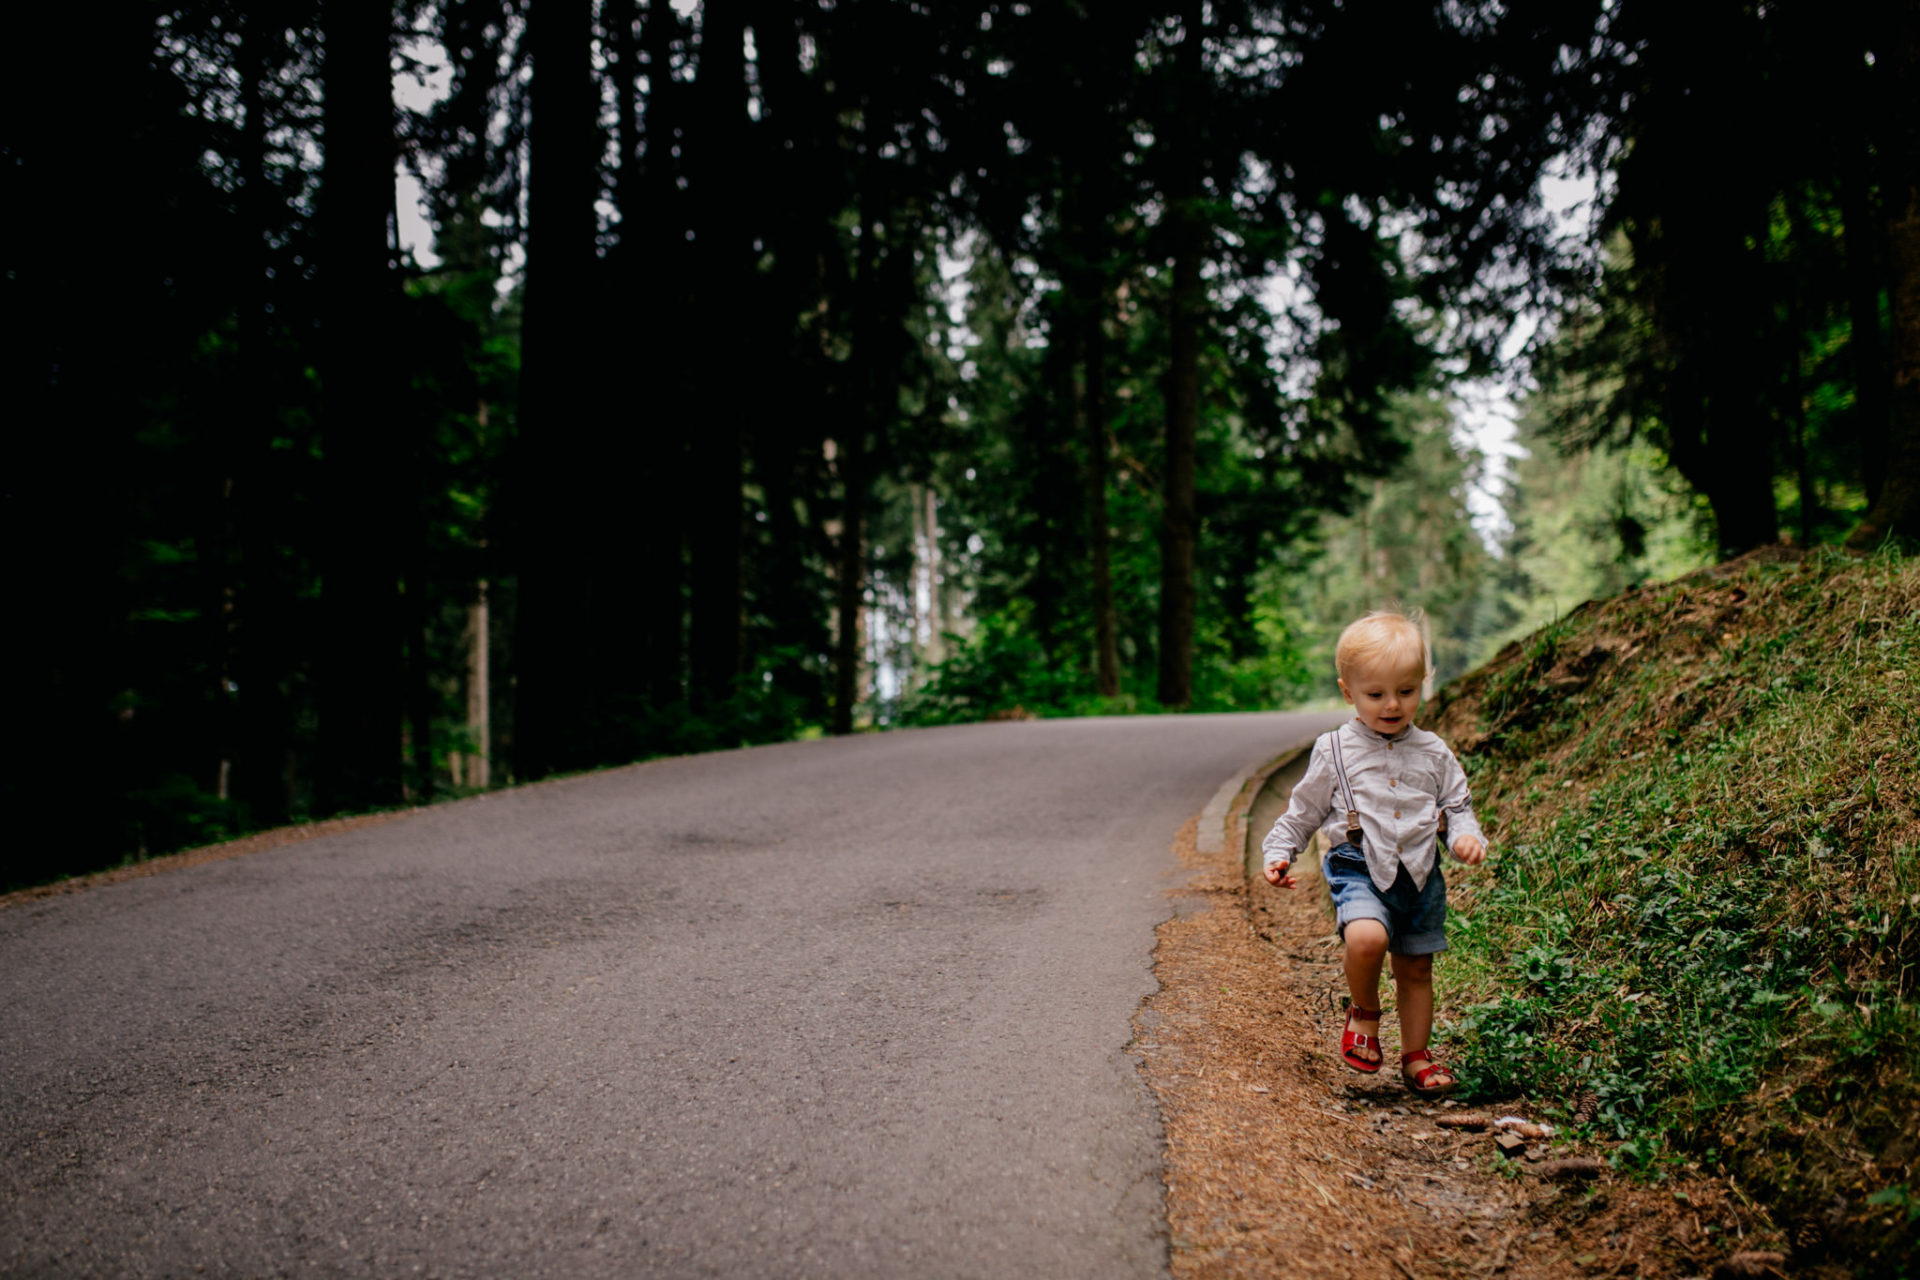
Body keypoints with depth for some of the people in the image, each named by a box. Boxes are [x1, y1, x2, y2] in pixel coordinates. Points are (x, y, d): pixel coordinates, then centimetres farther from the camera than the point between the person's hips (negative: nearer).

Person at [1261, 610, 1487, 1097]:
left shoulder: (1433, 754, 7)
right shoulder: (1335, 752, 0)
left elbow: (1458, 805, 14)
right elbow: (1303, 810, 9)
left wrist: (1467, 836, -7)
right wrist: (1279, 854, 2)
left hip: (1420, 873, 3)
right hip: (1358, 868, -3)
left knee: (1416, 968, 11)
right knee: (1367, 937, -29)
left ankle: (1416, 1056, 29)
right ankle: (1363, 1011, 0)